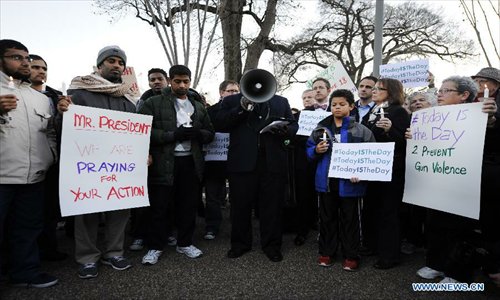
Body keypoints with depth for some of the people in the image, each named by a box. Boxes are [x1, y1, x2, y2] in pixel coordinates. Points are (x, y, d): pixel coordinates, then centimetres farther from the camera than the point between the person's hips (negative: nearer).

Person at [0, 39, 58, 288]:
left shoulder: (42, 98, 16)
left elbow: (50, 132, 20)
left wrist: (51, 157, 6)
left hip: (33, 177, 5)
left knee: (28, 230, 14)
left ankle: (25, 273, 28)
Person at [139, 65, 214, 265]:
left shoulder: (198, 107, 14)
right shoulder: (153, 103, 1)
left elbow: (210, 133, 14)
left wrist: (197, 133, -9)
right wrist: (174, 134, -19)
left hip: (191, 162, 4)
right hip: (164, 162, -4)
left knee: (188, 205, 12)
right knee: (159, 207, 5)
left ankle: (185, 243, 28)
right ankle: (155, 247, 22)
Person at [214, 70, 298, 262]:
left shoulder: (281, 101, 16)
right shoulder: (232, 101, 9)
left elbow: (294, 125, 13)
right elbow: (220, 122, -4)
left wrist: (285, 131, -9)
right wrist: (242, 108, -15)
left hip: (273, 162, 1)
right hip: (242, 162, -1)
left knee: (272, 205, 8)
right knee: (240, 205, 9)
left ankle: (271, 245, 23)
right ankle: (240, 243, 26)